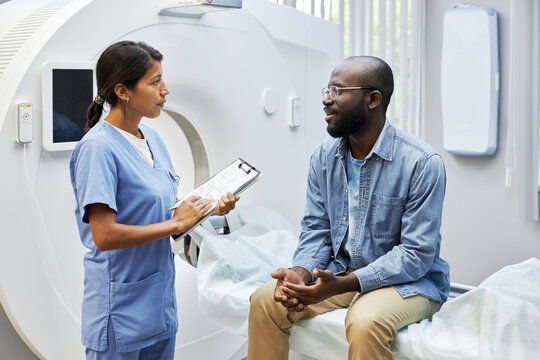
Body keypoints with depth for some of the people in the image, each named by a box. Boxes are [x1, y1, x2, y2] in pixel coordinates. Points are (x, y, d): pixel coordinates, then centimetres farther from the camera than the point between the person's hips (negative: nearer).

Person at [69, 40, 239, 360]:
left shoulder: (153, 138, 8)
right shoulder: (98, 147, -18)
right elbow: (104, 235, -25)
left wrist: (210, 208, -3)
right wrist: (175, 223, -18)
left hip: (159, 298, 8)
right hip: (121, 307, -8)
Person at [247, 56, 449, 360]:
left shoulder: (423, 163, -18)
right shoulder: (324, 157, 3)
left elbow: (416, 254, -20)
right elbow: (316, 229, 6)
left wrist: (343, 284, -29)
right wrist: (301, 272, -18)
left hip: (410, 280, -5)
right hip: (340, 272, 6)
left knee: (365, 322, -36)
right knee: (265, 301, -13)